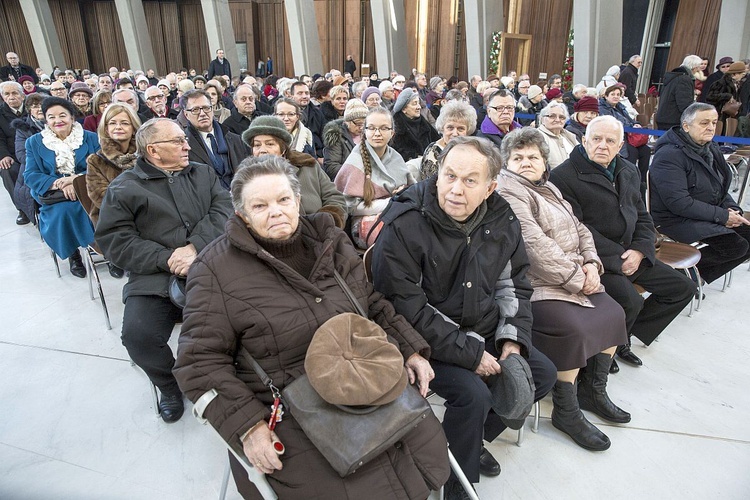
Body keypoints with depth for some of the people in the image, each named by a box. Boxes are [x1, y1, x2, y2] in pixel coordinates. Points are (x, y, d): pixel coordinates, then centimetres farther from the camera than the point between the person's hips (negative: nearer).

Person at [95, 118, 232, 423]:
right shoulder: (123, 188, 9)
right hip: (155, 278, -1)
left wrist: (195, 247, -14)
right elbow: (114, 239, -1)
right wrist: (165, 259, -14)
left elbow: (223, 210, 3)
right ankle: (170, 385, 9)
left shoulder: (203, 174, 18)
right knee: (138, 335, -26)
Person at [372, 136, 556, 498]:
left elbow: (514, 284, 9)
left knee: (543, 373, 7)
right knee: (473, 395, -25)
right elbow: (407, 308, -24)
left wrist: (513, 339, -6)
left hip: (486, 332, 7)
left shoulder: (502, 220, -4)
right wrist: (469, 353, -22)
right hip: (429, 340, -7)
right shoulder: (404, 226, -23)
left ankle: (475, 438, 26)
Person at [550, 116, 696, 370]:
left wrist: (640, 250, -4)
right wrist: (619, 257, -18)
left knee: (683, 287, 8)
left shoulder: (629, 171, 14)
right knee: (630, 300, -28)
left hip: (631, 254, 9)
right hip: (596, 260, -8)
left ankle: (623, 337, 16)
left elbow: (642, 217, 16)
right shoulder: (564, 175, -11)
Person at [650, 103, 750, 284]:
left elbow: (720, 188, 22)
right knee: (735, 245, -23)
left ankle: (699, 274, 9)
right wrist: (722, 215, -21)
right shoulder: (669, 155, -19)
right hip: (677, 219, -10)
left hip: (710, 213, 10)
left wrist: (732, 208, 0)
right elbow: (679, 203, -25)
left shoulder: (711, 150, 12)